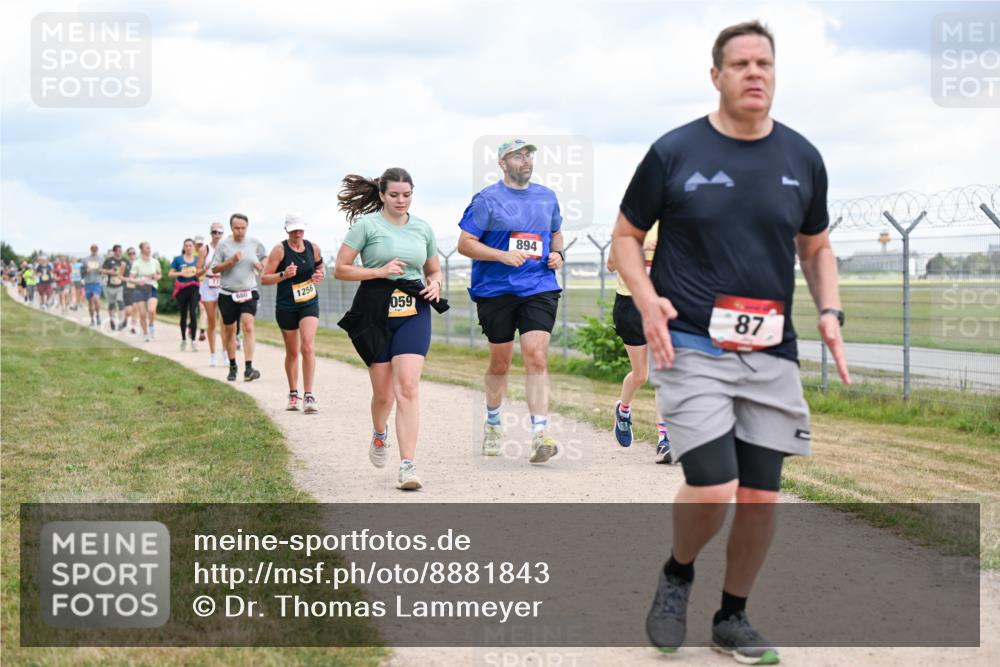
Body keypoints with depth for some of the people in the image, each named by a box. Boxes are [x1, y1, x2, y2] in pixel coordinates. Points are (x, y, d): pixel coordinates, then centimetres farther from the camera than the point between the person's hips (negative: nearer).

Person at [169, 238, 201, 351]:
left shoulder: (198, 259, 7)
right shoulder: (178, 259, 5)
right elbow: (170, 274, 5)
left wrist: (197, 273, -9)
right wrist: (180, 273, -12)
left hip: (194, 288, -1)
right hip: (181, 290, 1)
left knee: (193, 313, -13)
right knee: (183, 315, 10)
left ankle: (193, 340, -11)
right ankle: (183, 339, 24)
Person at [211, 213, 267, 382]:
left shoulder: (254, 243, 4)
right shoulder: (223, 245, -2)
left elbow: (265, 256, 23)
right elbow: (214, 268, -2)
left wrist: (261, 265, 2)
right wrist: (231, 261, -16)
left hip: (249, 293, 0)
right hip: (228, 294, 0)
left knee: (248, 327, -16)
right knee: (229, 331, 8)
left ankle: (248, 368, -21)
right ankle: (232, 367, 26)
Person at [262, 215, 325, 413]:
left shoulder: (313, 247, 0)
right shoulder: (280, 250, -9)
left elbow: (319, 265, 22)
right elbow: (264, 278, -10)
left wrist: (319, 275, 0)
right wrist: (283, 275, -26)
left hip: (309, 303, 1)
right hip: (286, 306, -1)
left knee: (308, 347, -17)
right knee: (292, 352, 10)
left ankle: (308, 396, -16)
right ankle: (293, 395, 28)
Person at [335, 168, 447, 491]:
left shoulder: (423, 228, 11)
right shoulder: (367, 225, -1)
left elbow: (434, 271, 23)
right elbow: (340, 269, -3)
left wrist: (434, 285, 0)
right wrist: (380, 271, -13)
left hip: (414, 313, 2)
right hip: (375, 312, -2)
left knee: (408, 387, -14)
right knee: (383, 393, 6)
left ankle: (408, 466, -15)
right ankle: (379, 434, 42)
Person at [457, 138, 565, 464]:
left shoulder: (547, 197, 12)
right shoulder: (487, 199, -2)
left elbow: (555, 232, 28)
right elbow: (465, 243, -5)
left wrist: (557, 254, 6)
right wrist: (503, 255, -18)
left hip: (539, 288, 2)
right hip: (496, 290, -2)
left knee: (537, 357, -13)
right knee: (500, 363, 10)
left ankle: (540, 436, -17)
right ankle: (492, 424, 34)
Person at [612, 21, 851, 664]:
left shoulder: (802, 158, 7)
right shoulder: (674, 152, -3)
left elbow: (817, 248, 18)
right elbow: (626, 236, 6)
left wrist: (830, 311, 1)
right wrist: (647, 299, -12)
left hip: (772, 354, 4)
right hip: (692, 347, -3)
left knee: (761, 498, 4)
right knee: (713, 490, -15)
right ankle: (677, 576, 17)